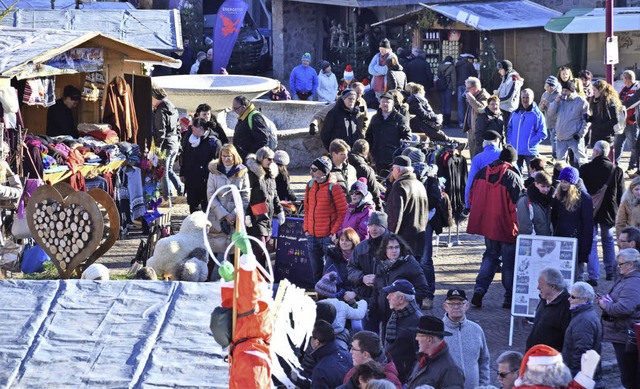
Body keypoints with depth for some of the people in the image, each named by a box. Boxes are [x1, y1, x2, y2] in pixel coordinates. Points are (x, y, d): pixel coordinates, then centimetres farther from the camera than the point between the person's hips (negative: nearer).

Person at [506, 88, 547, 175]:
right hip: (515, 151, 5)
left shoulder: (537, 114, -7)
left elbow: (542, 133, -9)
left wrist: (531, 143, -15)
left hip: (530, 151, -5)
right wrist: (509, 143, 4)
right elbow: (509, 128, 17)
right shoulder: (515, 113, 8)